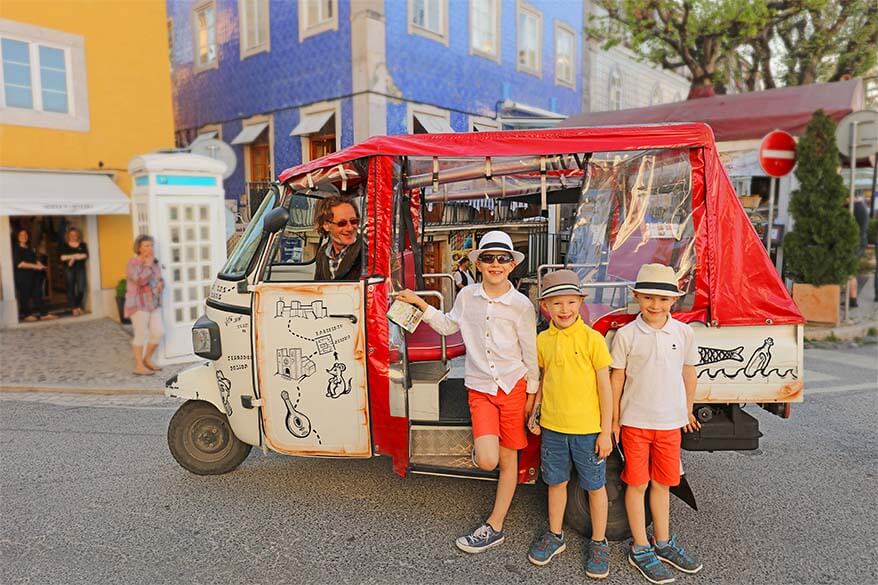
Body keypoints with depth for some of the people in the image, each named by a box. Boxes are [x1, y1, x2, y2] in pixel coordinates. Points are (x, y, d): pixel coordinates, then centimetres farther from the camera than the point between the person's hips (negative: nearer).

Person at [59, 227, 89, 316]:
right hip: (68, 269, 0)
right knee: (71, 289, 0)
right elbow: (62, 257, -6)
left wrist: (73, 257, -12)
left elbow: (85, 255, -5)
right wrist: (76, 255, -12)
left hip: (80, 269, 1)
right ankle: (74, 308, 7)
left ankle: (79, 306, 17)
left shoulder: (83, 245, 9)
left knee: (81, 289, -6)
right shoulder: (64, 245, 6)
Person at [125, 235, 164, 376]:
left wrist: (161, 284, 0)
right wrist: (148, 265, -15)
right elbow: (140, 280, -25)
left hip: (154, 303, 7)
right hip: (139, 304, -7)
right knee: (141, 335, -5)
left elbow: (160, 280, 23)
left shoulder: (155, 262, 11)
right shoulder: (133, 263, -10)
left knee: (158, 332, 1)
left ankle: (147, 359, 20)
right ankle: (139, 366, 5)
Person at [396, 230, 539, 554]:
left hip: (513, 386, -1)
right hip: (480, 389, 1)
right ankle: (482, 448, 24)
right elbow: (447, 325, 17)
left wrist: (531, 394, 3)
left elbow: (530, 353, -1)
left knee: (508, 460, 9)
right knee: (487, 461, -13)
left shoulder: (521, 305, -8)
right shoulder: (467, 296, 0)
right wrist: (418, 302, 9)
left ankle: (495, 526, 24)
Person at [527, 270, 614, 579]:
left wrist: (606, 432, -9)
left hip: (588, 429, -3)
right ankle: (555, 535, 37)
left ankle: (599, 542, 31)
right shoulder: (543, 340, 0)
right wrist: (534, 412, 10)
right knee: (556, 482, 18)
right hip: (552, 427, 4)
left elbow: (604, 387, -9)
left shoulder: (592, 338, -12)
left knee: (595, 486, 12)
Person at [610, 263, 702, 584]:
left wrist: (687, 410, 19)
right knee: (637, 484, 7)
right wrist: (613, 421, -1)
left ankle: (663, 543, 33)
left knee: (662, 483, 16)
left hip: (670, 421, 3)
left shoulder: (684, 332, -1)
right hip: (635, 422, -3)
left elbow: (688, 373, 11)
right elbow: (616, 378, -3)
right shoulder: (626, 335, -9)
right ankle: (640, 549, 21)